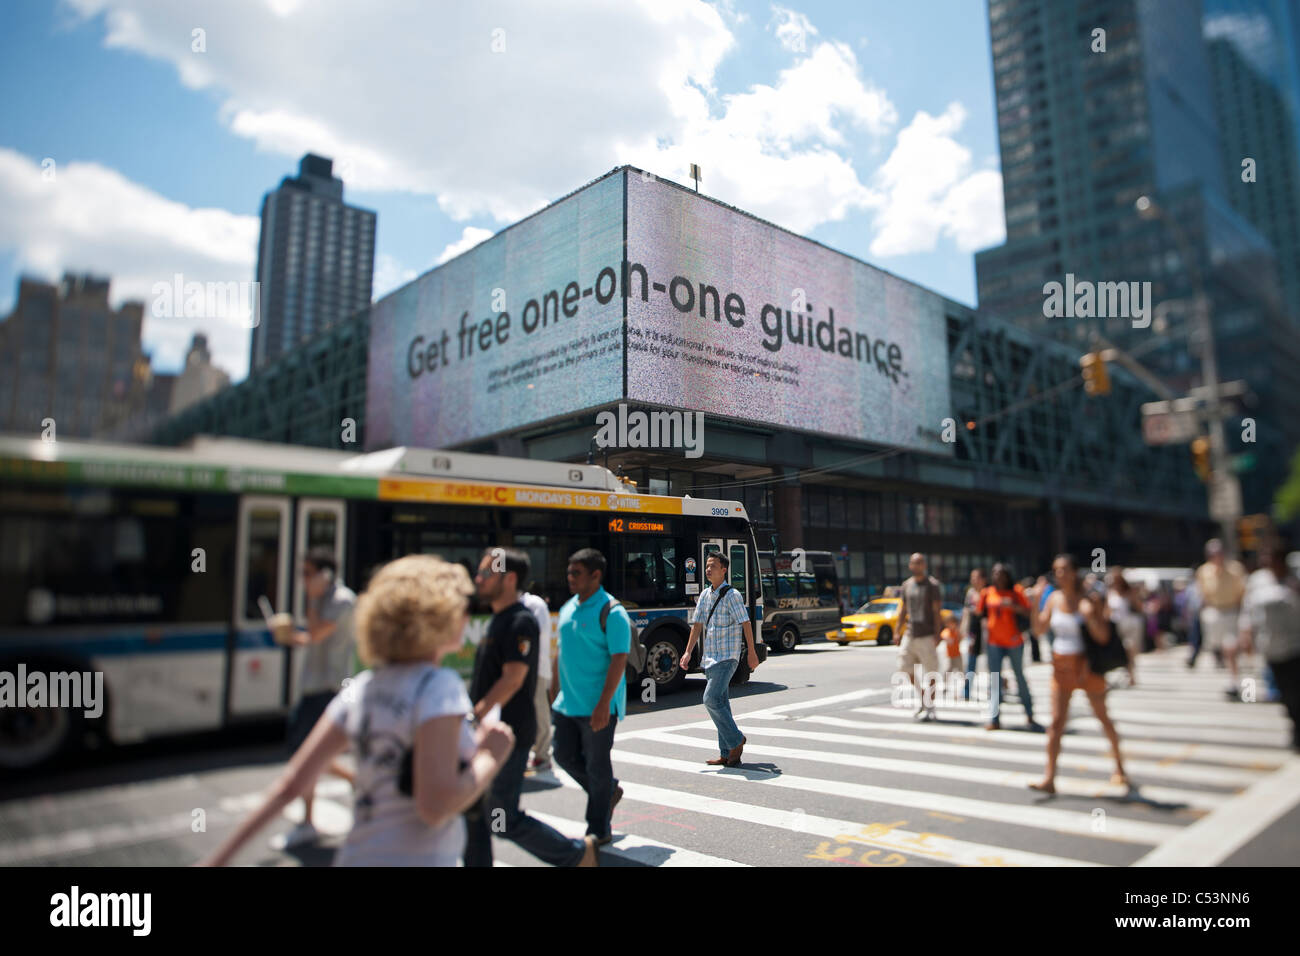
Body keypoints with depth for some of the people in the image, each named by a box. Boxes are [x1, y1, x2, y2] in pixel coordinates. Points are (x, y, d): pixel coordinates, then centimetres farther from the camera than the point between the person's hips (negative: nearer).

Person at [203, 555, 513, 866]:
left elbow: (291, 784, 3)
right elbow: (436, 806, -24)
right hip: (414, 859, -7)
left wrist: (220, 857, 10)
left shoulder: (362, 689, 4)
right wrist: (490, 758, -10)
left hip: (356, 857, 7)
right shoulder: (439, 686, -17)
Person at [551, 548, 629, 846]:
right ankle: (609, 792, 36)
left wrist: (604, 704, -24)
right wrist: (554, 690, 16)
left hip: (597, 706, -8)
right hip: (567, 704, 8)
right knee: (565, 756, 13)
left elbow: (619, 660, -18)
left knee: (597, 765, 3)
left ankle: (598, 831, 19)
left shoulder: (612, 612, -14)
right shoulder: (567, 609, 10)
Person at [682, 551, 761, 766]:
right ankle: (727, 754, 15)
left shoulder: (732, 595, -9)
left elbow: (746, 623, -9)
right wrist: (688, 652, 11)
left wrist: (751, 652, -11)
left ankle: (736, 740, 2)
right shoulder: (705, 595, 12)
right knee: (721, 704, 9)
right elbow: (697, 624, 15)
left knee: (711, 700, -15)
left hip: (727, 657, -7)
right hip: (710, 657, 7)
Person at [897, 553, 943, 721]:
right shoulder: (907, 585, 12)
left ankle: (930, 709, 9)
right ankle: (921, 695, 25)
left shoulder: (932, 585, -4)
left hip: (927, 635, -5)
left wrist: (937, 634, -13)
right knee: (905, 666, 4)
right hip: (910, 634, 5)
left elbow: (936, 611, -7)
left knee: (930, 673, 0)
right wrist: (897, 631, 12)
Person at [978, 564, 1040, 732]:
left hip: (1014, 642, -1)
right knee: (994, 680, -1)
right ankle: (994, 719, 1)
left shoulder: (1016, 591, -2)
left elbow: (1028, 612, -7)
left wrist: (1014, 606, -25)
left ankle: (1029, 717, 23)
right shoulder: (987, 593, 3)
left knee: (1020, 678, 10)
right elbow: (979, 614, 9)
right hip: (994, 642, 1)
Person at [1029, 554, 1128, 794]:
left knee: (1102, 717, 14)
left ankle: (1119, 766, 37)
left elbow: (1103, 636, -13)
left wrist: (1089, 616, -29)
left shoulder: (1089, 600, -9)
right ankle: (1049, 778, -5)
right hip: (1061, 666, 3)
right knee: (1056, 722, -3)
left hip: (1087, 665, -3)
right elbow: (1040, 628, 2)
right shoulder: (1054, 598, 3)